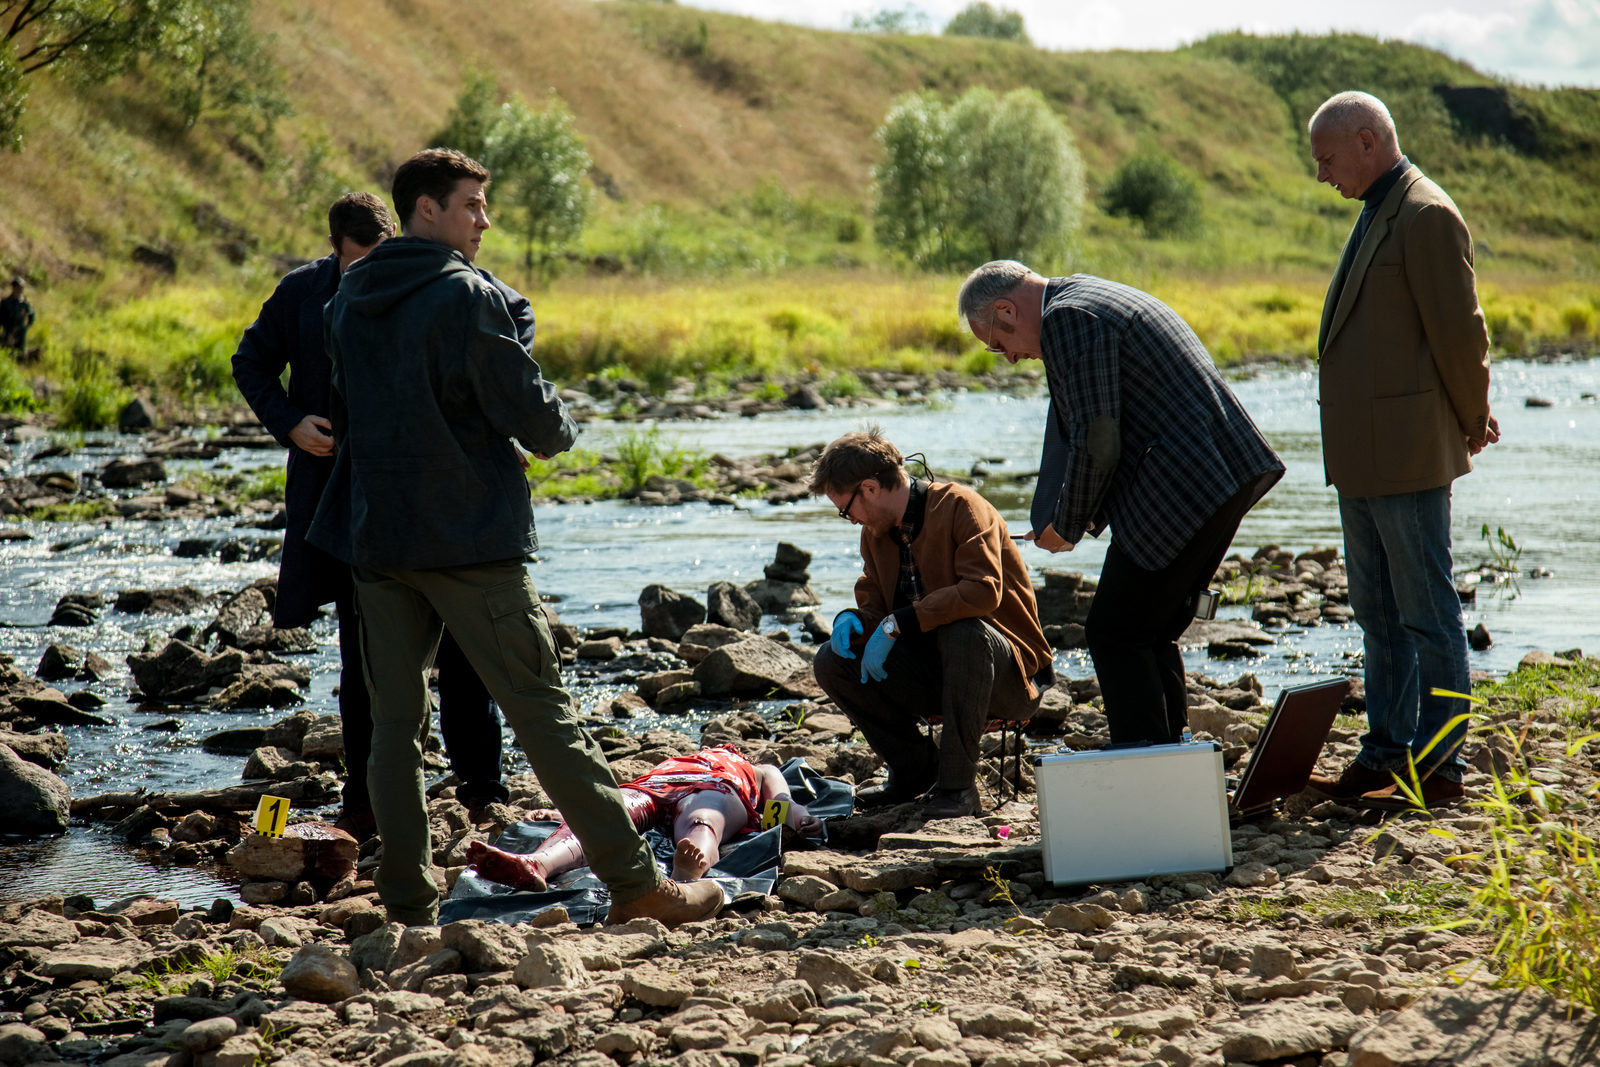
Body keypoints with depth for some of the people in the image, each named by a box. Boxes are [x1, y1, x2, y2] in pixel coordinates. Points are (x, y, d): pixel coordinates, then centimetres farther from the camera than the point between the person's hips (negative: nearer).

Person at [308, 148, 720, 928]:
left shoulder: (348, 301, 11)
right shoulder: (465, 296, -11)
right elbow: (534, 418, -12)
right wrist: (560, 425, 8)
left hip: (374, 538, 6)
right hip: (471, 541, -6)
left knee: (393, 725, 8)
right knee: (543, 714, -2)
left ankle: (408, 905, 8)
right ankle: (635, 884, 2)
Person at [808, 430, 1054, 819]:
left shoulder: (961, 506, -16)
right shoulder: (875, 532, 7)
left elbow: (984, 591, -30)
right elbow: (875, 603, 13)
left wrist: (898, 623, -31)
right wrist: (853, 620, -13)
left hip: (1009, 675, -7)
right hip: (932, 671, 7)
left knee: (964, 632, -40)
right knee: (832, 662, -10)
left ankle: (957, 783, -27)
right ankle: (915, 769, 5)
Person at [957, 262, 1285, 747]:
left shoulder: (1067, 319, -10)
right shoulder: (1095, 298, 23)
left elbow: (1096, 445, -15)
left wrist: (1068, 526, -1)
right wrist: (1069, 518, 20)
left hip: (1182, 487, -10)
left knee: (1114, 634, -3)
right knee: (1152, 633, 17)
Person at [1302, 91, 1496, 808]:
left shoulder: (1427, 217, -13)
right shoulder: (1378, 214, 17)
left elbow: (1459, 330, -14)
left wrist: (1471, 421, -2)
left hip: (1409, 452, -10)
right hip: (1361, 455, 10)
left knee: (1426, 613, -2)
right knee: (1379, 613, 14)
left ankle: (1439, 767, 5)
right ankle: (1385, 754, 22)